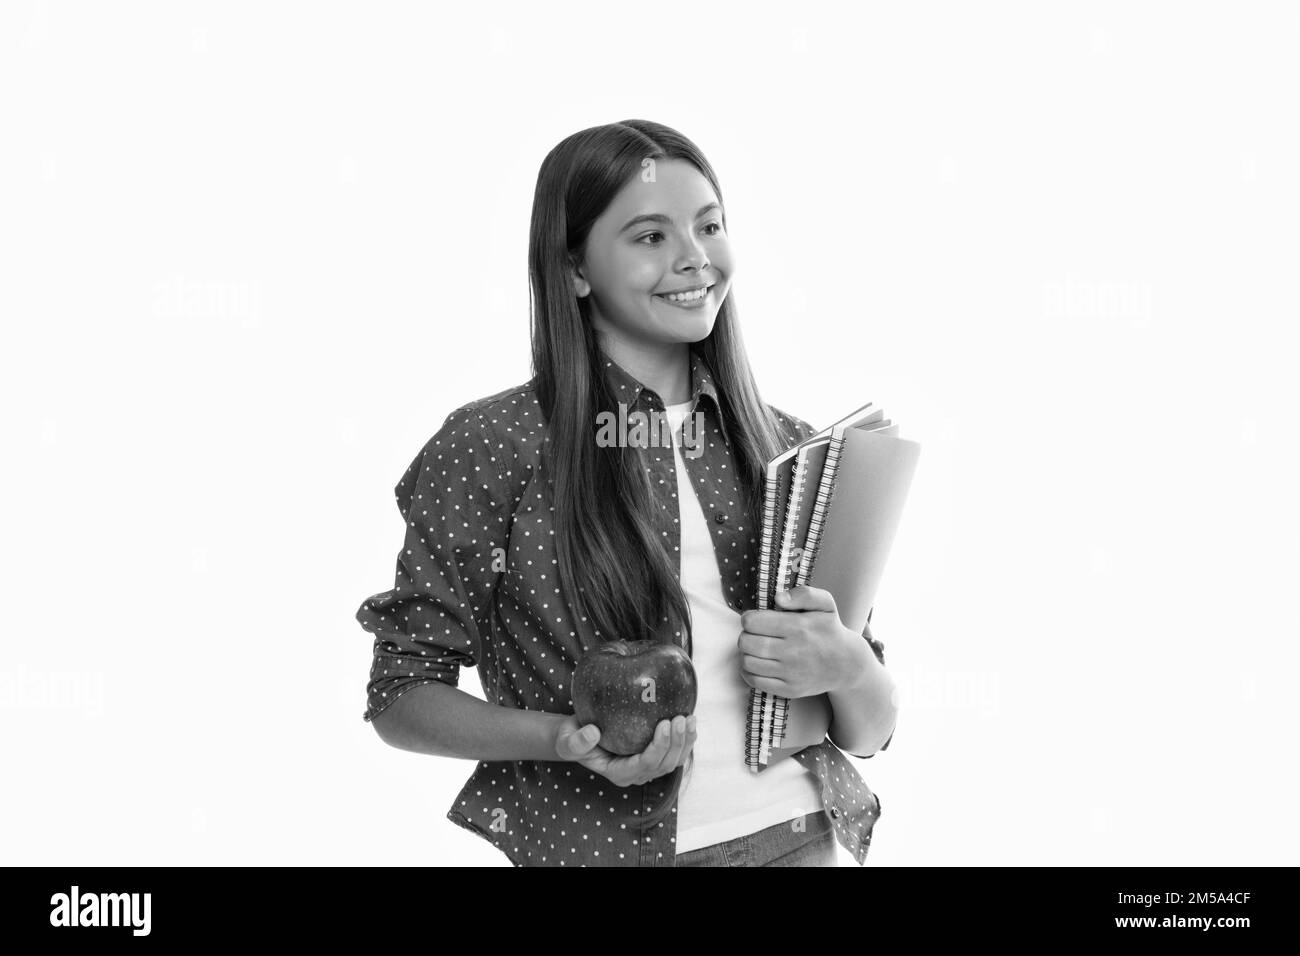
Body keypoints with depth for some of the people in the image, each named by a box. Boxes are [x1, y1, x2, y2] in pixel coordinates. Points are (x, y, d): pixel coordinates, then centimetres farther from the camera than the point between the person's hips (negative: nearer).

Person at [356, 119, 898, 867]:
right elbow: (400, 698, -6)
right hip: (609, 842, -3)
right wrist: (564, 738, -22)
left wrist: (847, 668, -16)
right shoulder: (493, 444, -10)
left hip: (803, 837, 3)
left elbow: (870, 733, 6)